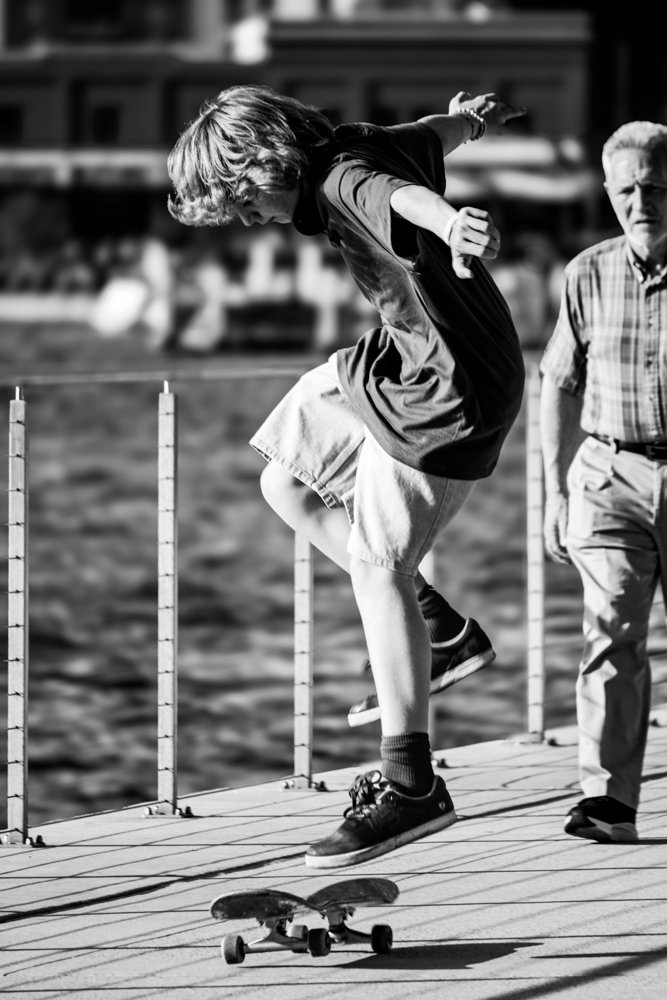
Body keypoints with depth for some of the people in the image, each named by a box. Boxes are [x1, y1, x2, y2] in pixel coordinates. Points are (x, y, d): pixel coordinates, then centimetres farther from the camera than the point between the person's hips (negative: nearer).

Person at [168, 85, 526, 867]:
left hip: (446, 393, -11)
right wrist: (473, 117, 49)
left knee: (377, 568, -10)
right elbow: (439, 134, 25)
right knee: (286, 484, 18)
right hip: (400, 363, 11)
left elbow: (404, 195, -48)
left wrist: (450, 224, -72)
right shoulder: (367, 148, 3)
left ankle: (411, 786, -10)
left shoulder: (344, 182, -23)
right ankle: (439, 631, 19)